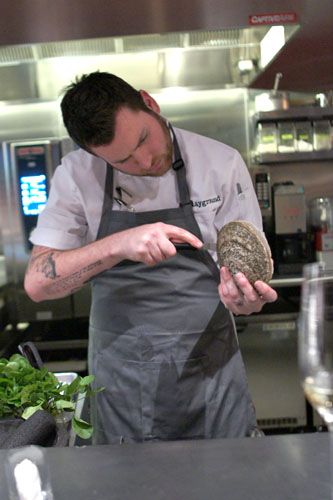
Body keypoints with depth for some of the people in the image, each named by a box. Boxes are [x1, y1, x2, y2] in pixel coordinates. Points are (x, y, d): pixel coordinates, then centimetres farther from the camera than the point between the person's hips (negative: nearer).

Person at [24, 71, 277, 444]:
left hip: (209, 373, 0)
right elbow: (38, 282, -12)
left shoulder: (222, 163, -7)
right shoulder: (76, 175, -6)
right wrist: (119, 244, -28)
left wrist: (245, 300, -25)